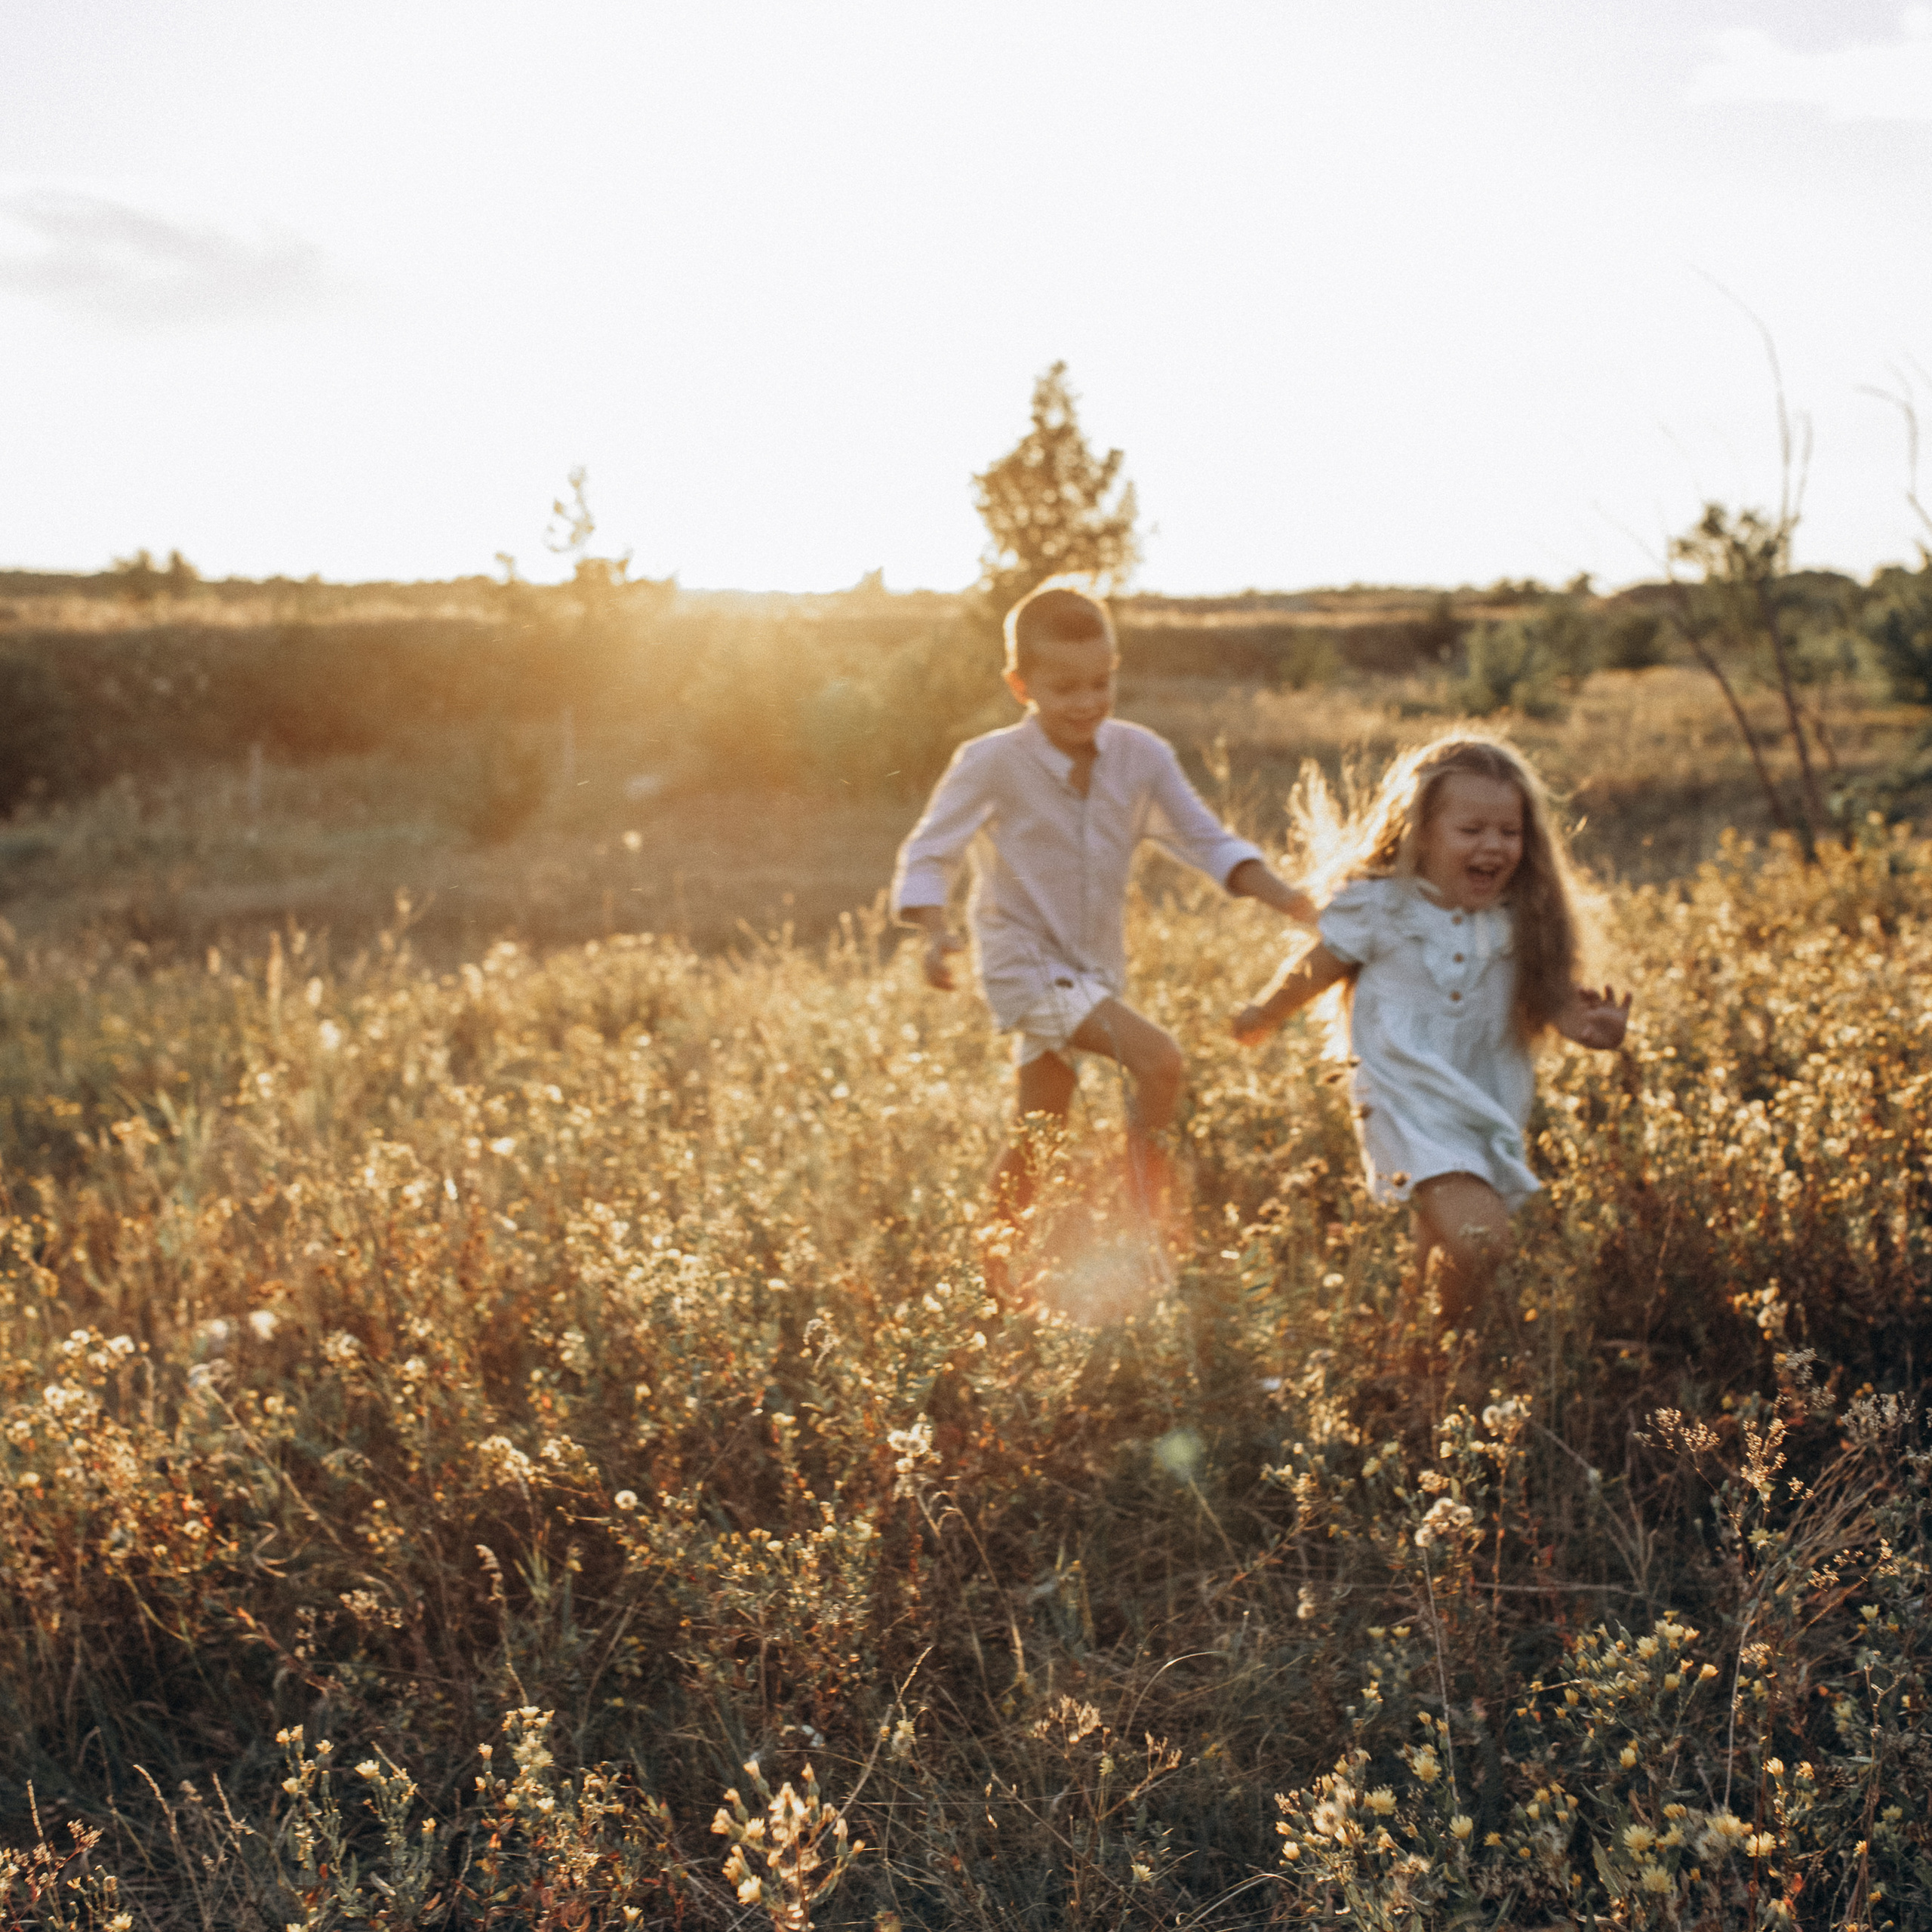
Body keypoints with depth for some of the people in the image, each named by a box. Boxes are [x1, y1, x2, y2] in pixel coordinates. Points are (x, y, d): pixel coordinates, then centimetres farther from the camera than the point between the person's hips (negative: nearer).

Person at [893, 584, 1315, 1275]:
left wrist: (1276, 893, -17)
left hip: (1095, 969, 6)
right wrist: (937, 935, -30)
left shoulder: (1140, 755, -5)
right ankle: (1147, 1208, -4)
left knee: (1038, 1139, 18)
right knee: (1160, 1059, -24)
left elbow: (1206, 841, 0)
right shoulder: (991, 764, -16)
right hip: (1024, 964, -5)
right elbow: (927, 856, -12)